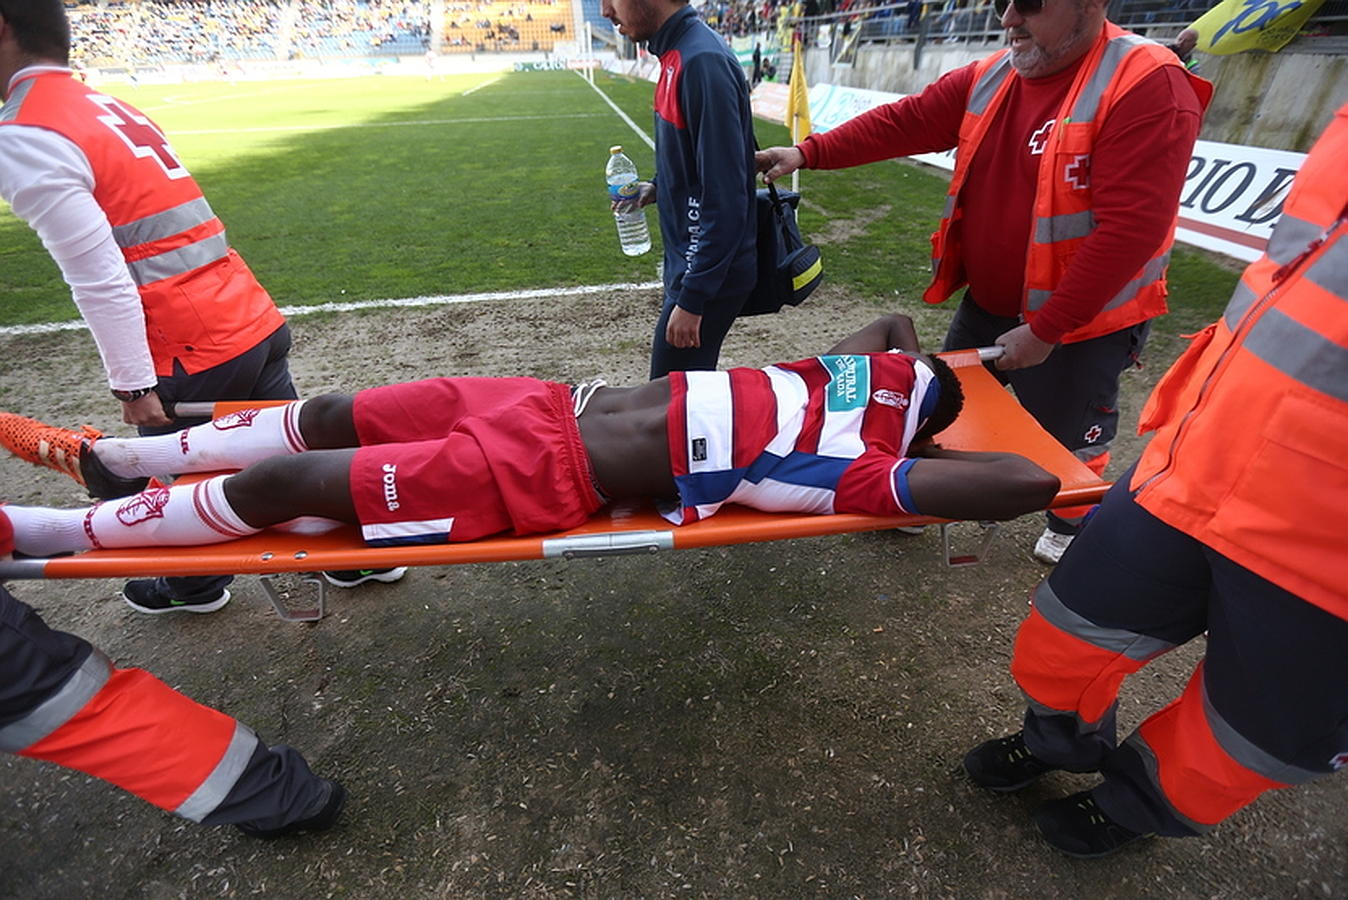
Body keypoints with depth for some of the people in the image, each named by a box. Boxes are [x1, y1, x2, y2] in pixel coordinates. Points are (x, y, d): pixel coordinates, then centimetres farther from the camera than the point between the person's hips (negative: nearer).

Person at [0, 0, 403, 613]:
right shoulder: (106, 104, 16)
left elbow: (99, 280, -17)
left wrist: (132, 384, -11)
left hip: (194, 354, -7)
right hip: (256, 321, 7)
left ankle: (196, 586, 41)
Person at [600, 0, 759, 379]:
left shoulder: (703, 62, -21)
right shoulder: (678, 54, 8)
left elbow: (725, 198, -24)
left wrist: (692, 299, -22)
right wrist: (658, 188, 8)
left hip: (710, 273, -9)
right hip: (690, 263, 9)